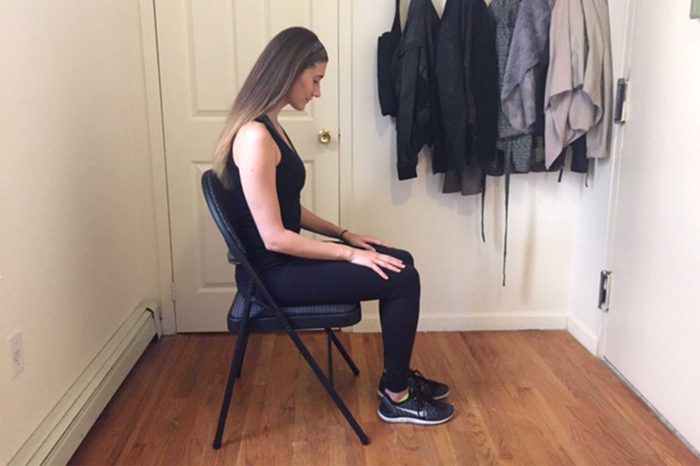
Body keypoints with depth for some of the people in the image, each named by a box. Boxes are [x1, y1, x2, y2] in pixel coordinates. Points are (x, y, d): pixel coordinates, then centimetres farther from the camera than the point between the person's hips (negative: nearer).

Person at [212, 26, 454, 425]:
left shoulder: (269, 126, 8)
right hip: (274, 272, -10)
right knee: (402, 280, -9)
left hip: (284, 259, 10)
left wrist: (343, 234, 9)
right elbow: (274, 237, -24)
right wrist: (349, 253, -16)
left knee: (400, 261, 10)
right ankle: (396, 397, 7)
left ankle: (397, 375, 22)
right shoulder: (255, 137, -23)